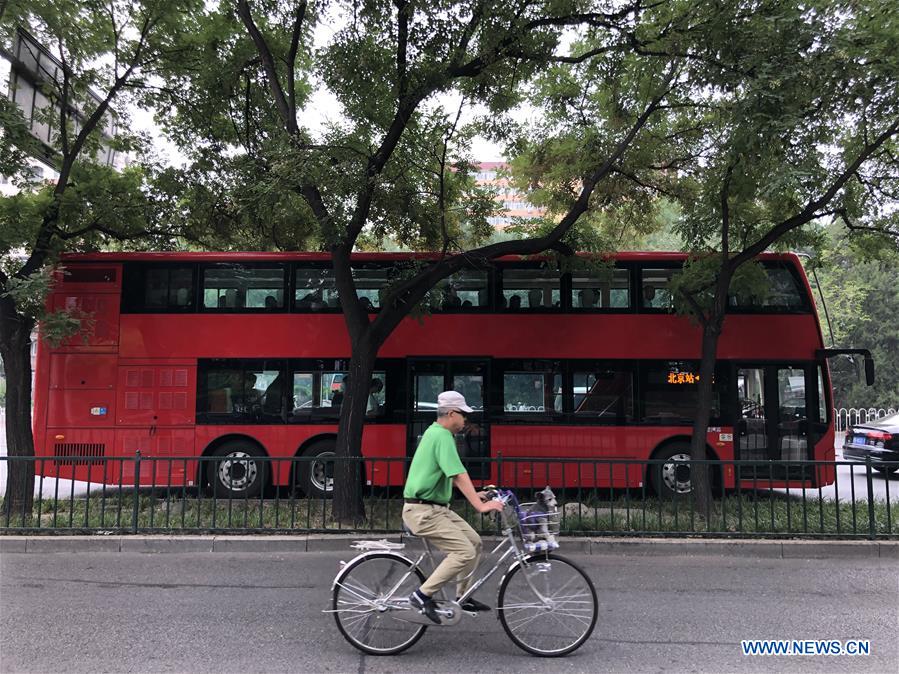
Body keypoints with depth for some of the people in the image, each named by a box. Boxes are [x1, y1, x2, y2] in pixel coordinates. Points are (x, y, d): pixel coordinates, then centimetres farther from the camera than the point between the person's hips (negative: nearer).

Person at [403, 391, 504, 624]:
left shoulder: (435, 432, 14)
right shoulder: (442, 435, -18)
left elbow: (451, 474, 25)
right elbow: (459, 474, -27)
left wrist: (473, 494, 22)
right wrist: (480, 506, -30)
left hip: (436, 508, 10)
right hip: (423, 511, -10)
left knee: (474, 542, 10)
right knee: (464, 551, -16)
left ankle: (462, 596, 21)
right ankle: (423, 595, -7)